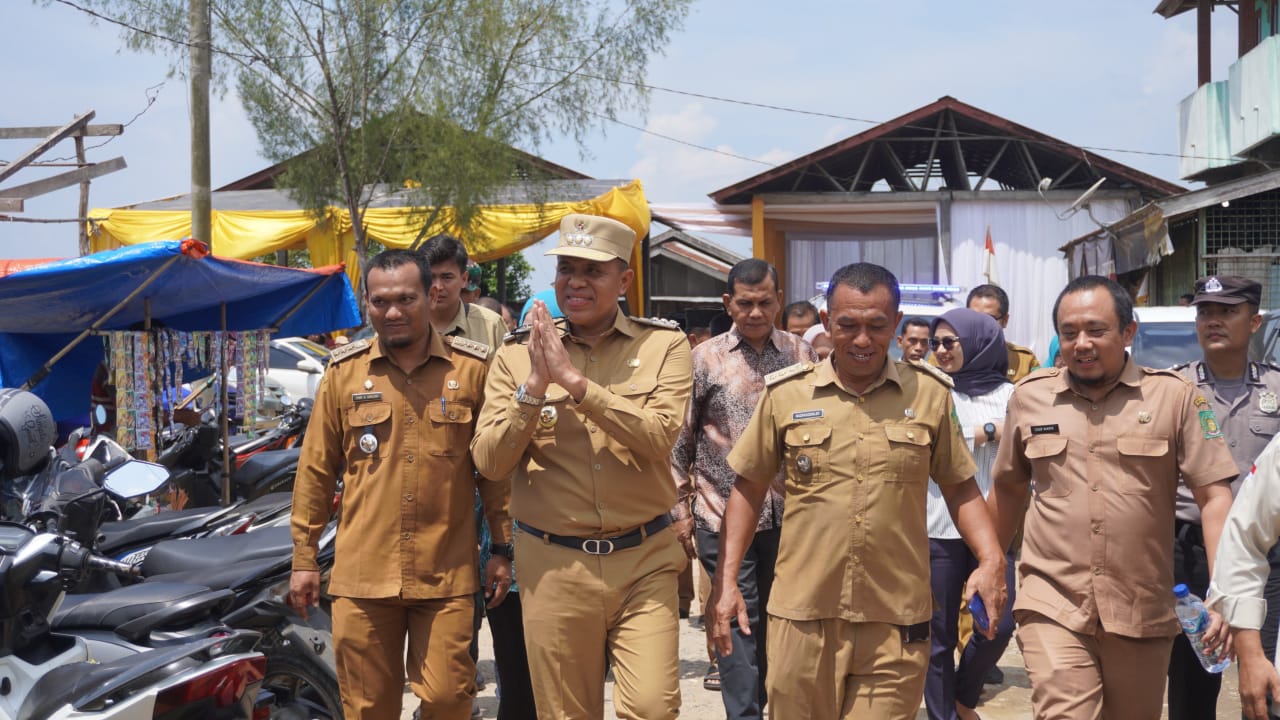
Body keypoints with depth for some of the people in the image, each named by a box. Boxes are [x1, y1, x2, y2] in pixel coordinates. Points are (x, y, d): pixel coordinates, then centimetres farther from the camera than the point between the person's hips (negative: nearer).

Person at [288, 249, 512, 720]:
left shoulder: (470, 370, 3)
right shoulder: (344, 371, 5)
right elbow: (316, 469, 9)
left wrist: (504, 549, 5)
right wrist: (304, 557, 8)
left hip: (447, 573, -1)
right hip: (362, 574, 1)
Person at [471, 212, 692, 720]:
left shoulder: (663, 344, 0)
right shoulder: (517, 354, 3)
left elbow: (659, 438, -16)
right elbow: (490, 463, -4)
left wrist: (574, 379, -21)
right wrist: (534, 386, -17)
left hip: (644, 560, -1)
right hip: (553, 564, 1)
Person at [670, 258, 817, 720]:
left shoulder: (801, 354, 3)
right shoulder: (705, 359, -3)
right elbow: (680, 439, 1)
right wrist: (679, 509, -1)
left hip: (789, 515, 2)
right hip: (723, 517, -2)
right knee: (738, 624, 2)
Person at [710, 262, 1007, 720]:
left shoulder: (930, 393, 3)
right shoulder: (785, 394, 2)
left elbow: (959, 487, 11)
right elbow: (749, 489, 9)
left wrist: (991, 560, -4)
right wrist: (726, 581, 2)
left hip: (896, 622, 0)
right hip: (803, 616, 0)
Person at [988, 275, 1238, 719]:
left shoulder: (1174, 397, -1)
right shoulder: (1029, 397, 6)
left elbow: (1214, 496, -4)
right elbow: (1009, 488, 18)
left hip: (1143, 615, 0)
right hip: (1052, 607, 0)